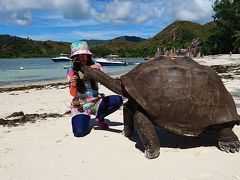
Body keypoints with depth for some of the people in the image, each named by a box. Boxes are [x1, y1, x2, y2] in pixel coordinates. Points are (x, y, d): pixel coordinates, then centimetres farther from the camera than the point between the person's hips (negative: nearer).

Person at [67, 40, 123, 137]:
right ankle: (84, 118, 10)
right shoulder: (71, 71, -5)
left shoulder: (95, 66, -2)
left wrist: (99, 72, -33)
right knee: (79, 132, -27)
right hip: (80, 105, -2)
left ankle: (100, 117, 2)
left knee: (118, 100, -24)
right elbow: (73, 94, -8)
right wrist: (73, 85, -29)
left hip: (96, 102, 2)